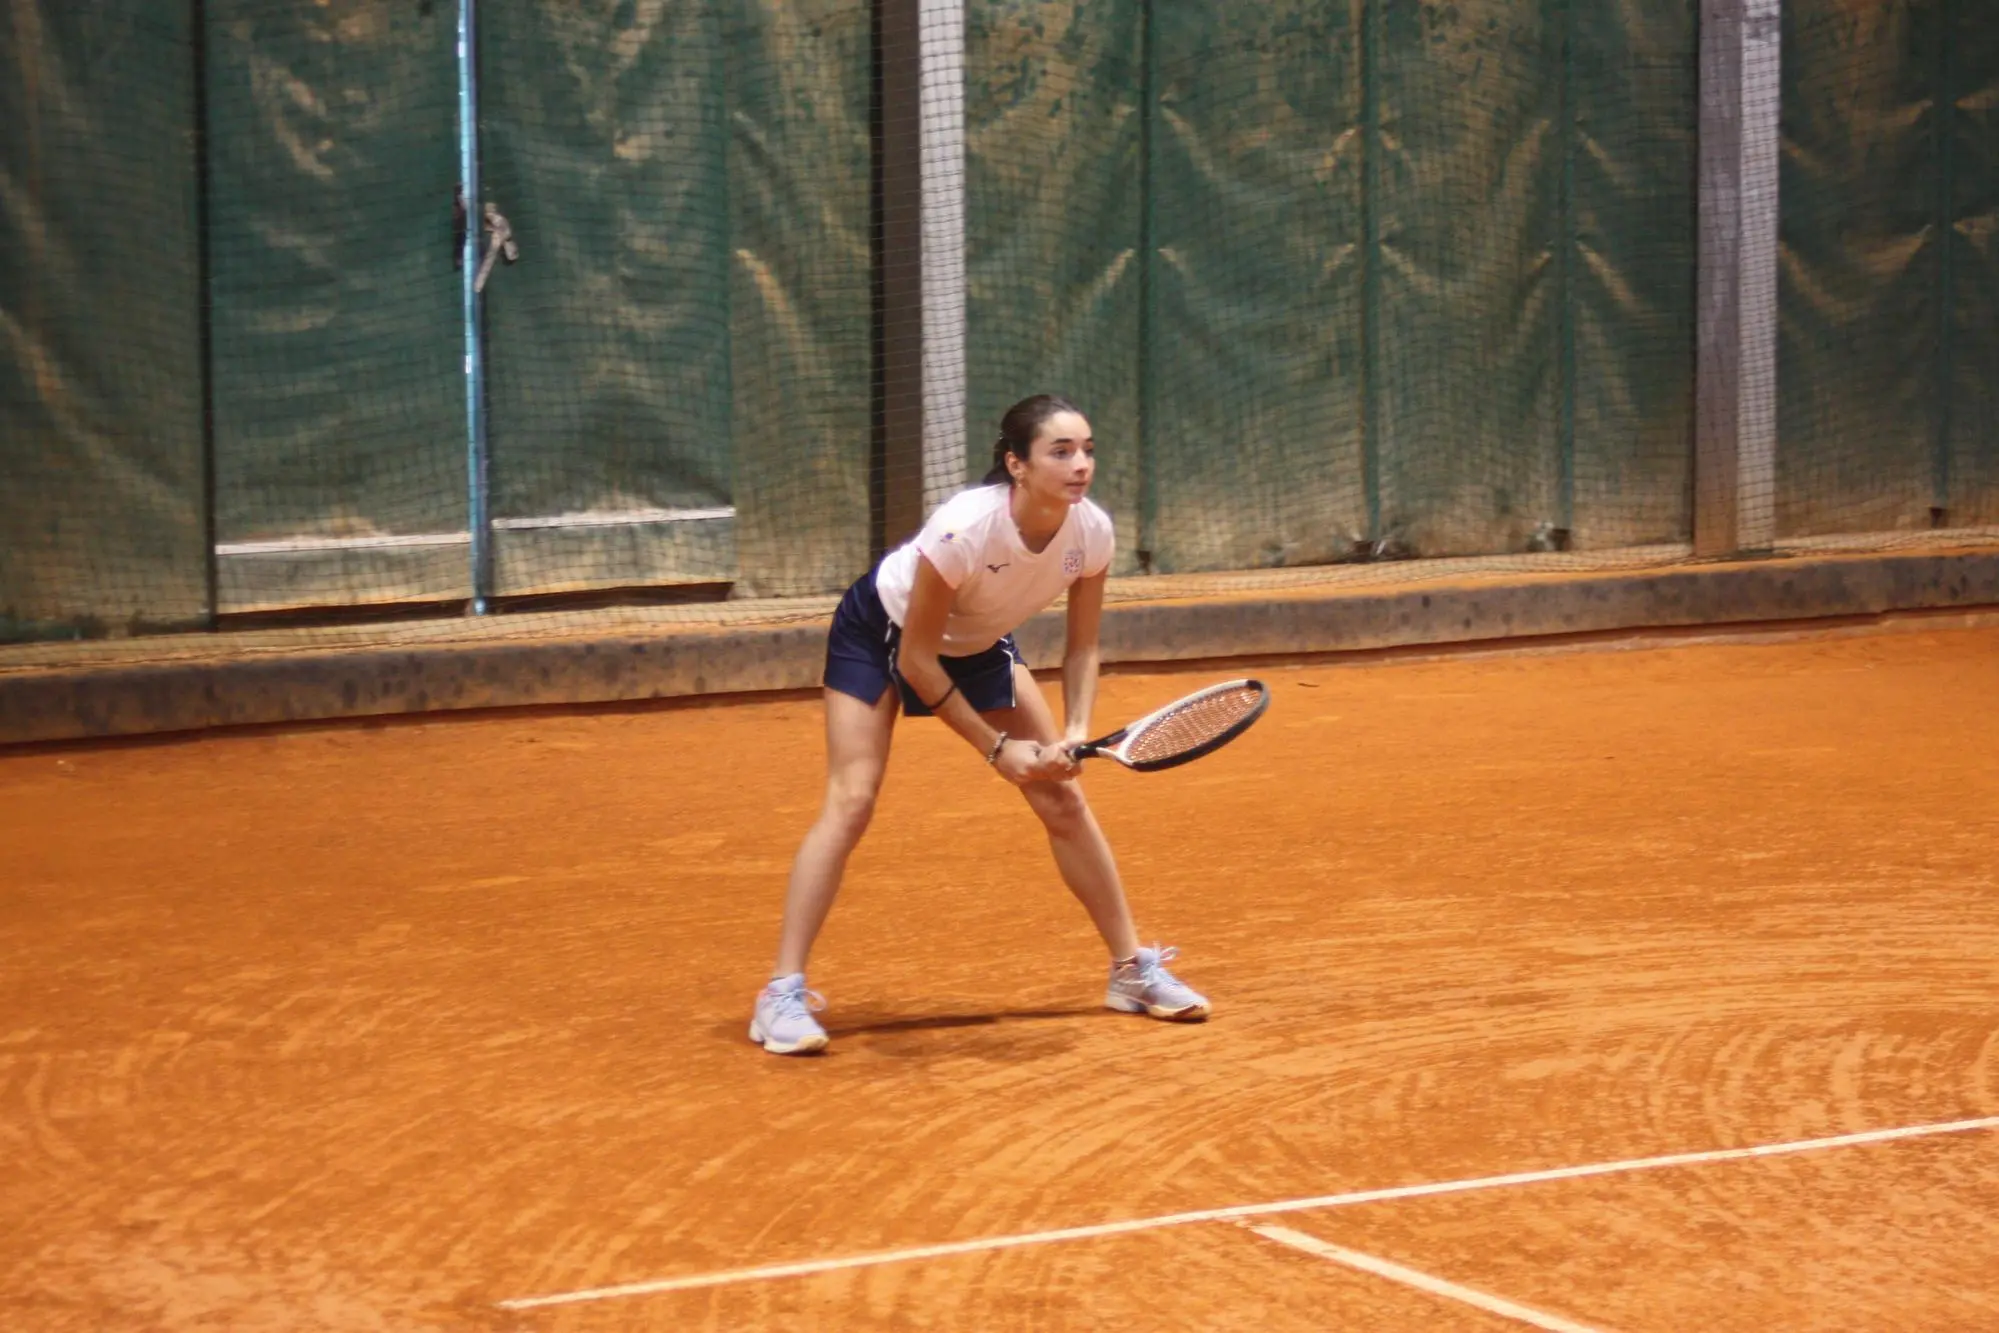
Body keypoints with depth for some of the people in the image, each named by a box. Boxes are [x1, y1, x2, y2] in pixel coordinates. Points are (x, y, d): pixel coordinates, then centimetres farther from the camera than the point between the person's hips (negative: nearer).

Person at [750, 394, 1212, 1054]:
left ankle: (1132, 970, 13)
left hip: (978, 645, 5)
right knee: (850, 804, -16)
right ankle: (783, 995, -16)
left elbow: (1081, 648, -8)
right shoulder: (963, 529, -39)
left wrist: (1076, 731, -25)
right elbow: (915, 660, -27)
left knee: (1063, 798, 1)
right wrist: (997, 748, -24)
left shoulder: (1091, 531, -24)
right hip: (879, 632, -5)